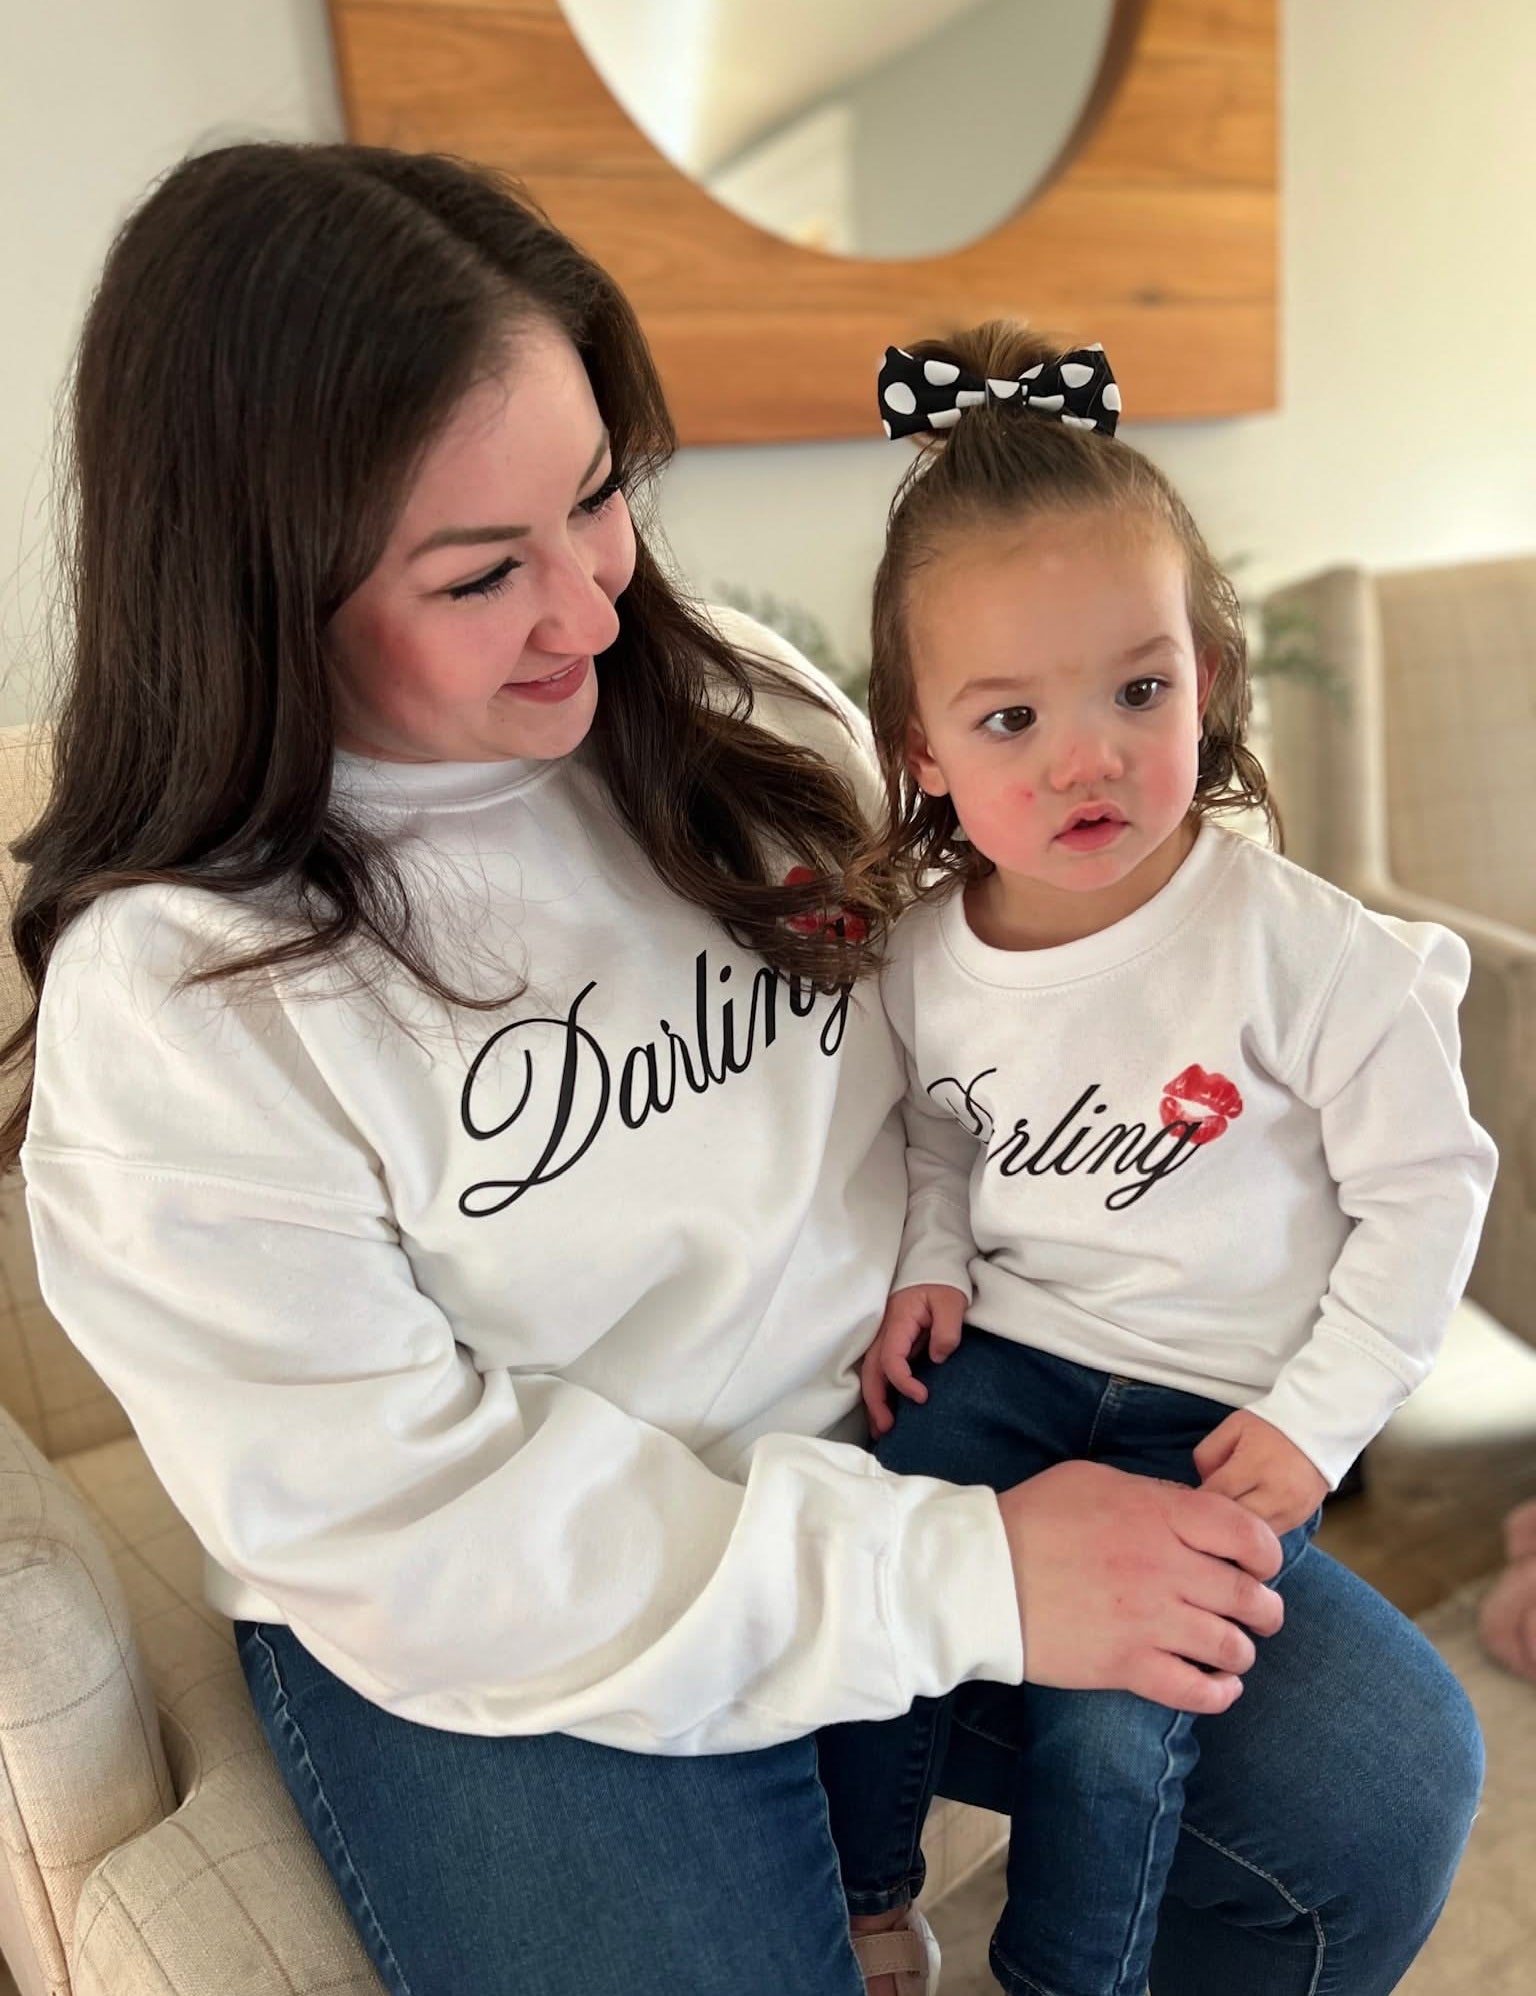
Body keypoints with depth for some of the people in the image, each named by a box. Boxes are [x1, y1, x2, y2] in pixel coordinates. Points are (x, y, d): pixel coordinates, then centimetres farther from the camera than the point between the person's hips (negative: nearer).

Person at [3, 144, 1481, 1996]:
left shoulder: (737, 701, -3)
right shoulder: (166, 995, -17)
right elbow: (406, 1522, -18)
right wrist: (961, 1577, -20)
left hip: (899, 1422, 4)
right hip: (501, 1630, -3)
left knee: (1391, 1772, -4)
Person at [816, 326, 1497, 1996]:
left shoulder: (1302, 949, -19)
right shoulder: (927, 950, -5)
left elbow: (1427, 1192, -11)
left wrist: (1317, 1419, -13)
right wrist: (924, 1267, -4)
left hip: (1222, 1400, -3)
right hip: (1005, 1354, 4)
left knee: (1111, 1712, -14)